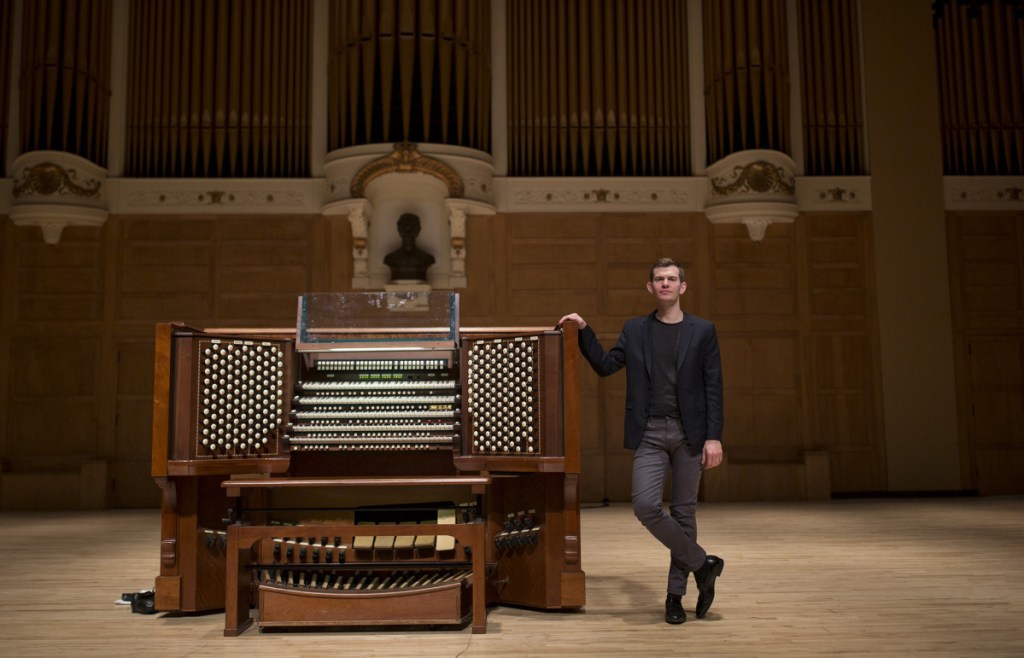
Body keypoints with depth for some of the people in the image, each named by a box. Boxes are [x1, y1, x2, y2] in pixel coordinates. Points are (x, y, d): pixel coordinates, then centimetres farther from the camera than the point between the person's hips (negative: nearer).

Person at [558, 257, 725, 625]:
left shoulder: (702, 331, 5)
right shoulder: (635, 330, 11)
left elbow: (713, 387, 0)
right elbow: (605, 365, 7)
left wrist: (714, 437, -7)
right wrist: (584, 331, -3)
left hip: (689, 433, -1)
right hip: (650, 433, 1)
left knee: (684, 511, 5)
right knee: (645, 505, -15)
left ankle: (675, 595, 19)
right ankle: (701, 563, 7)